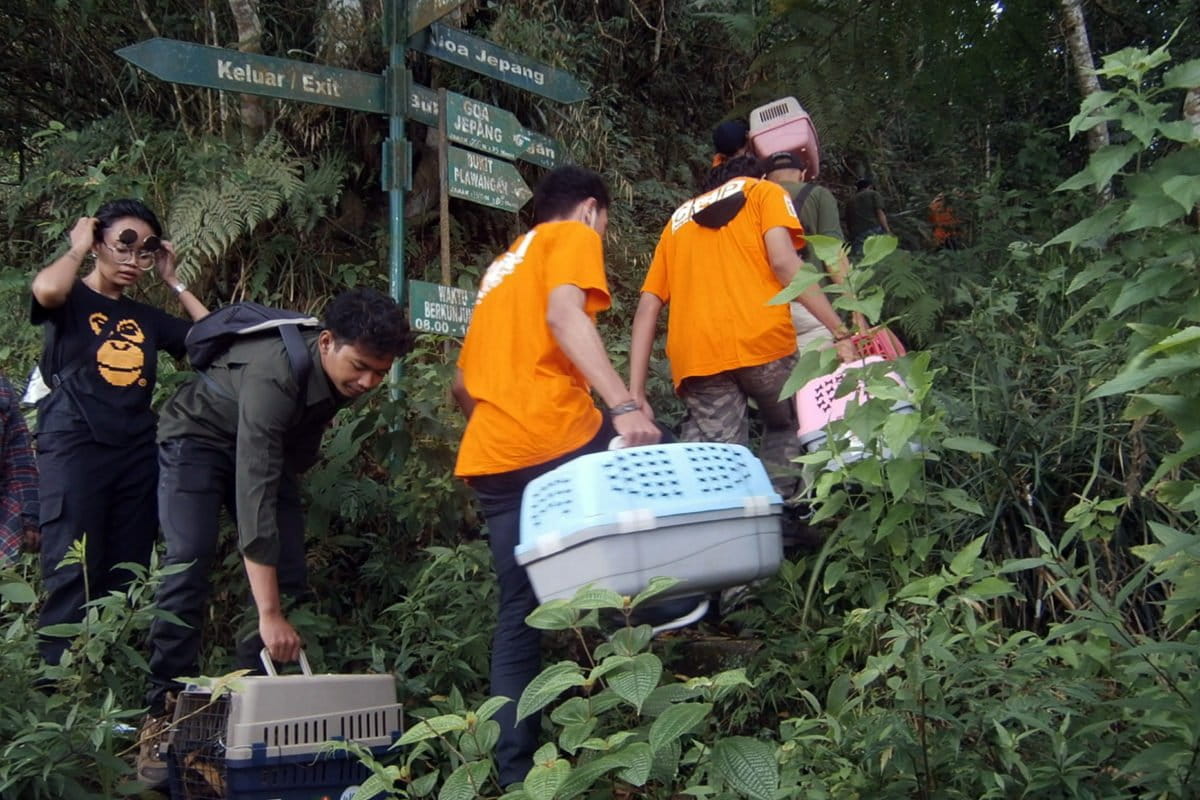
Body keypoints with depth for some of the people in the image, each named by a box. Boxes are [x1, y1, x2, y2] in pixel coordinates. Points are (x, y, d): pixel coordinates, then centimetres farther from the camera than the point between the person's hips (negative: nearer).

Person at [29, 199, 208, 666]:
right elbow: (46, 288, -21)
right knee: (72, 578, -11)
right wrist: (77, 248, -2)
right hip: (73, 449, -5)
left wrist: (173, 281, 15)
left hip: (137, 455, 6)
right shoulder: (69, 301, 4)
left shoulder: (147, 317, 19)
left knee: (126, 581, 5)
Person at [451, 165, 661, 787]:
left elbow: (462, 387, 31)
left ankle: (515, 770, 10)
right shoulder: (573, 236, 8)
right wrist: (624, 406, -24)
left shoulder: (500, 268, 31)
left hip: (489, 460, 8)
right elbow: (563, 315, -15)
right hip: (557, 438, -7)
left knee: (519, 611, 10)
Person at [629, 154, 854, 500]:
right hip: (760, 340, -2)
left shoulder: (679, 218, 29)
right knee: (786, 427, 21)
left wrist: (636, 392, 14)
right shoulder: (764, 191, 18)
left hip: (695, 353, 3)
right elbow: (783, 261, -3)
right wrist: (840, 330, -4)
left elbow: (647, 308, 18)